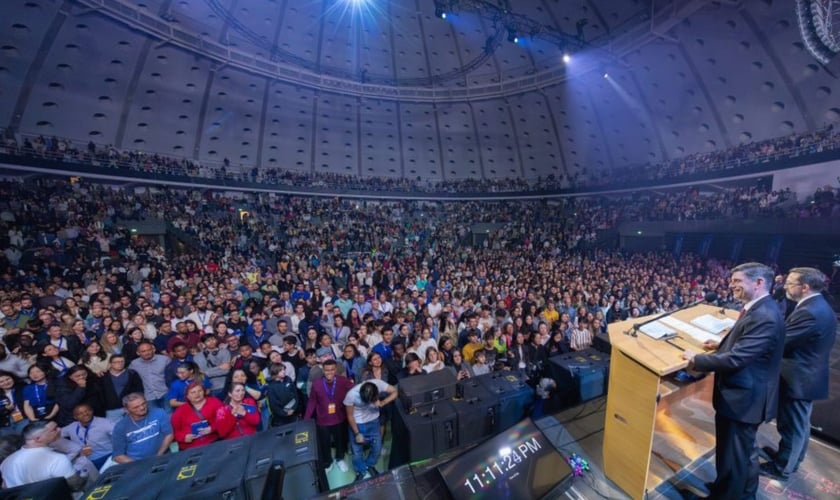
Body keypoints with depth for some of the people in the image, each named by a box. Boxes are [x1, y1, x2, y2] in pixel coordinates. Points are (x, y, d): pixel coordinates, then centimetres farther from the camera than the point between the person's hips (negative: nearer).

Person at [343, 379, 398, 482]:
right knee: (357, 452, 12)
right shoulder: (351, 395, -34)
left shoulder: (378, 383, -32)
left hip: (373, 421, 2)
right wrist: (357, 433, -9)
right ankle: (361, 471, 45)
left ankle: (370, 465, 47)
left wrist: (382, 402, -34)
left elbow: (394, 392, -19)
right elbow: (350, 415, -17)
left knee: (377, 448, 15)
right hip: (357, 424, -2)